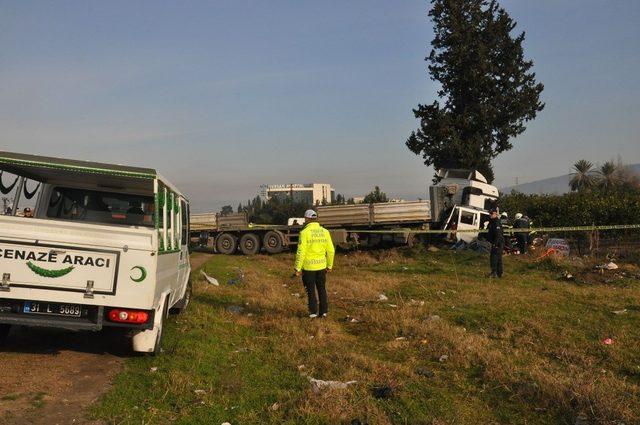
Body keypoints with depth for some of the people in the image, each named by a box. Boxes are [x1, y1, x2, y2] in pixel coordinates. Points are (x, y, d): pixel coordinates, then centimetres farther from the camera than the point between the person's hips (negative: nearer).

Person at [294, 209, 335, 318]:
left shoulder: (305, 232, -13)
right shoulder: (324, 232, 1)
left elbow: (301, 252, -16)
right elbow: (331, 251, 3)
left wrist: (298, 268, -9)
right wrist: (329, 266, 14)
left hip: (308, 266, -4)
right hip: (321, 266, 4)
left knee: (311, 290, 8)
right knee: (322, 289, 15)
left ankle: (313, 312, 11)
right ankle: (324, 311, 17)